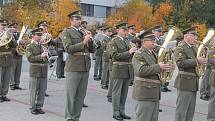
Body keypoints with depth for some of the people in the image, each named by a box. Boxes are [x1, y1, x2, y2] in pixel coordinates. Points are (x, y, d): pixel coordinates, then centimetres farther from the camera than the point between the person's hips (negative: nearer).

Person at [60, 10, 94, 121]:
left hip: (85, 68, 6)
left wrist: (90, 40, -3)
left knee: (81, 95, 8)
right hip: (73, 68, -5)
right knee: (71, 95, 0)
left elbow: (92, 50, 15)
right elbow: (68, 48, -14)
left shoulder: (84, 32, 17)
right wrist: (83, 42, -18)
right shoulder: (66, 32, 0)